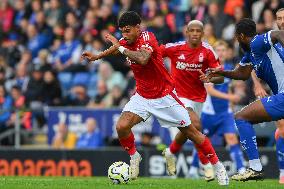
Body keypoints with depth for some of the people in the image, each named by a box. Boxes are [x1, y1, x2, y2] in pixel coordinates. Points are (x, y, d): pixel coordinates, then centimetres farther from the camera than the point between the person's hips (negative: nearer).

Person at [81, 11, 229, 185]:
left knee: (191, 132, 0)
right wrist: (96, 56, 25)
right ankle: (134, 157, 10)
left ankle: (218, 167, 14)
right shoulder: (125, 42, -1)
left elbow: (142, 59, -42)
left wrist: (120, 48, -32)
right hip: (142, 97, 5)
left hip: (164, 96, -5)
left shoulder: (147, 37, -21)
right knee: (122, 126, -17)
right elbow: (116, 48, 25)